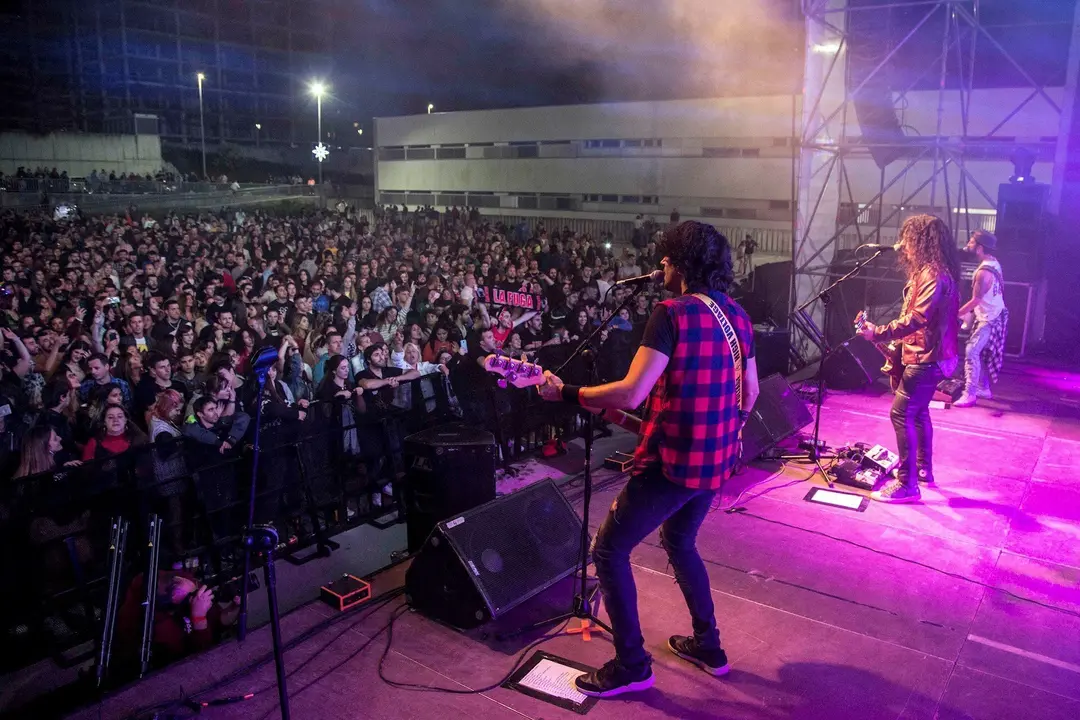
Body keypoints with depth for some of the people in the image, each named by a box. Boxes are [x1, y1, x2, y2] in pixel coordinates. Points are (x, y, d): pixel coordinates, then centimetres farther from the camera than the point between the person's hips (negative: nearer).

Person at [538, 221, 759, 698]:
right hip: (715, 461, 8)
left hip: (673, 461, -8)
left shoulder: (672, 313, -18)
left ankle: (631, 665, 13)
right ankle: (708, 644, 37)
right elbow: (750, 393, 14)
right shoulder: (737, 315, 7)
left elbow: (630, 393, -24)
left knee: (609, 551, 6)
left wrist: (566, 393, -13)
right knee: (679, 543, 29)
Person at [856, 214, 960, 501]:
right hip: (930, 356, 11)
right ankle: (923, 469, 33)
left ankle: (907, 484, -9)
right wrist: (898, 341, 14)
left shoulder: (933, 275, -20)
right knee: (918, 411, 20)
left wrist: (878, 333, -26)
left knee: (901, 414, -11)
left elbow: (916, 318, -29)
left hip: (926, 358, -11)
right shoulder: (930, 272, 14)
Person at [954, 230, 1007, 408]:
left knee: (971, 352, -12)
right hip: (993, 314, 10)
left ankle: (969, 394, -11)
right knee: (982, 353, 18)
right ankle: (983, 388, 29)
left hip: (988, 318, -10)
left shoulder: (984, 272, -28)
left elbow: (975, 300, -23)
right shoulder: (993, 262, 4)